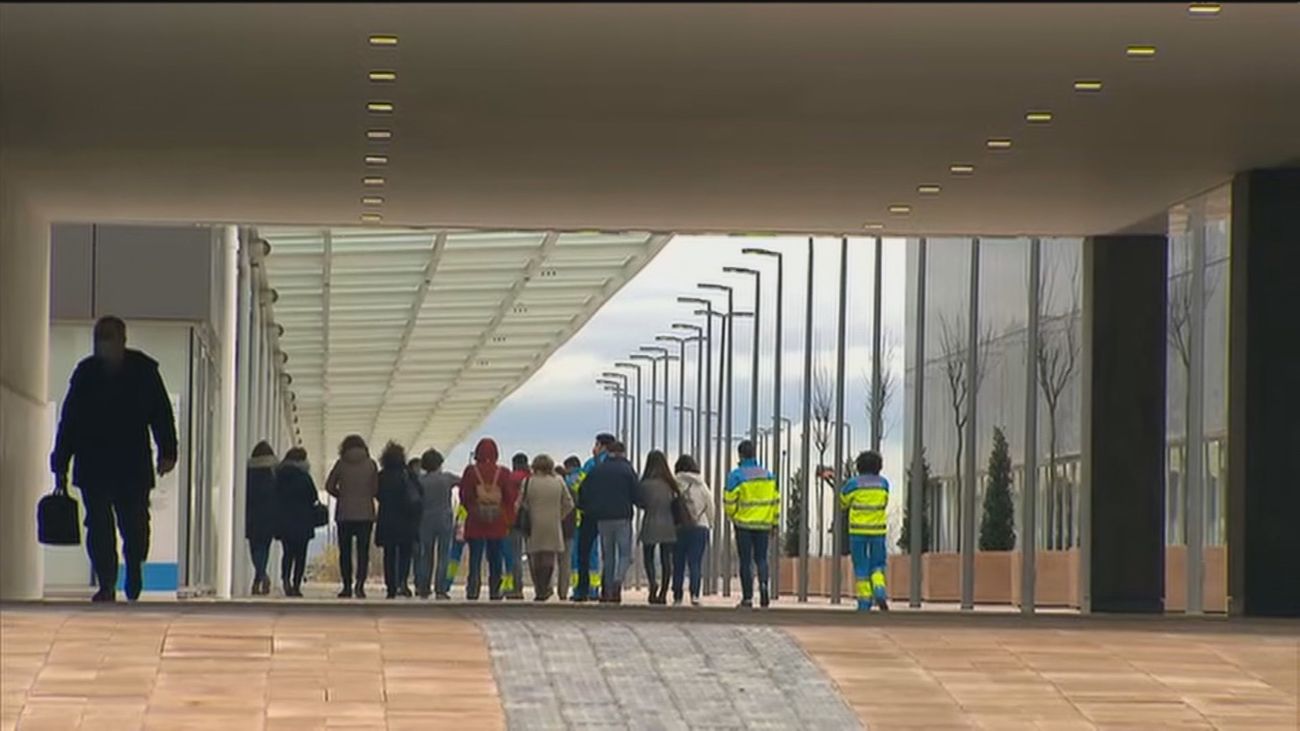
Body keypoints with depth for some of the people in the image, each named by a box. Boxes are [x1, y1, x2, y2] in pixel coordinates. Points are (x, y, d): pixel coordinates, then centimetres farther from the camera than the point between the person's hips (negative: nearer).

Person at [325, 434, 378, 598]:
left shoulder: (341, 464, -1)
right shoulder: (370, 464, 0)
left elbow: (329, 486, 1)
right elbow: (376, 488, 0)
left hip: (344, 513, 0)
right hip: (366, 513, 0)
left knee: (345, 551, 7)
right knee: (363, 551, 1)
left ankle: (347, 587, 5)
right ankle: (360, 584, -14)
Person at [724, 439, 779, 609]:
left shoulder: (736, 476, -8)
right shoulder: (768, 475, 6)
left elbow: (729, 501, -8)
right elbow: (776, 500, 7)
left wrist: (732, 516, 11)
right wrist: (774, 522, 14)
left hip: (744, 523, -3)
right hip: (763, 524, 3)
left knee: (746, 561, 3)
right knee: (761, 558, 12)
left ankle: (747, 597, 2)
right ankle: (763, 583, -15)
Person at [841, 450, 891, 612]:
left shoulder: (853, 483, -6)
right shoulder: (883, 483, 3)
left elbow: (842, 503, 8)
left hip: (858, 530, -2)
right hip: (877, 530, 2)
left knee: (861, 568, 5)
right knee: (877, 566, 11)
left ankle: (864, 603, 1)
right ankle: (879, 592, -14)